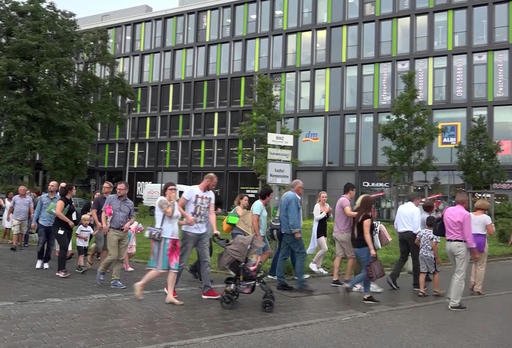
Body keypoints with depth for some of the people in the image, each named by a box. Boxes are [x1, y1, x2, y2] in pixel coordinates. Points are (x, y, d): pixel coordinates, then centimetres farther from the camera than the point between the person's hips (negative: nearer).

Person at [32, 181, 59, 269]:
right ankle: (39, 259, 18)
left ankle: (46, 261, 22)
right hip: (42, 223, 1)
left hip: (53, 225, -1)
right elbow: (38, 209, 10)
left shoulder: (59, 199, -3)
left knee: (50, 245, 7)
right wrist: (34, 221, 8)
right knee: (41, 243, -3)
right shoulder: (43, 197, 5)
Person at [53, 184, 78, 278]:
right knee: (64, 247, -16)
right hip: (60, 228, -9)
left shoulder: (70, 200, 13)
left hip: (68, 228, 9)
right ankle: (60, 270, -15)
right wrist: (69, 221, -23)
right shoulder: (62, 200, -13)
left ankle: (62, 269, 16)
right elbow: (58, 212, -28)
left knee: (64, 249, 10)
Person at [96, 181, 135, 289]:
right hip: (113, 231, -4)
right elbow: (104, 212, 4)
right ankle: (101, 271, 18)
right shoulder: (110, 198, 3)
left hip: (124, 233, 4)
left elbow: (132, 217, 18)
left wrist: (129, 223, -3)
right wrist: (104, 224, -11)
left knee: (120, 258, 4)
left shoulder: (130, 203, 11)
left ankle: (115, 280, 11)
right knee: (113, 256, -9)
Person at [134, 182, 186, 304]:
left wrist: (185, 222, 10)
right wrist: (172, 201, -9)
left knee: (174, 268, 2)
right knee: (161, 268, -10)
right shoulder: (161, 200, -6)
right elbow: (169, 213, -22)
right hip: (163, 237, -8)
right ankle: (140, 284, 6)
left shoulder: (175, 204, 19)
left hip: (174, 238, 8)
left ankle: (170, 296, 4)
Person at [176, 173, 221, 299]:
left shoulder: (211, 194, 10)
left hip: (204, 233, 6)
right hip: (190, 232, -6)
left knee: (205, 261, 7)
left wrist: (215, 229, -9)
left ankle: (207, 289, 12)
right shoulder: (191, 190, -7)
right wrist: (187, 216, -24)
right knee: (182, 261, 0)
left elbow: (211, 213, 3)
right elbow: (179, 206, -8)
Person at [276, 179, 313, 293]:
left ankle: (280, 282, 11)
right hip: (291, 230, -10)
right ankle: (301, 284, -11)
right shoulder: (293, 197, -12)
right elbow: (293, 215, -20)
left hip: (285, 231, 10)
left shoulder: (285, 195, 19)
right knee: (301, 254, -9)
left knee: (283, 255, 9)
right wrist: (296, 230, -22)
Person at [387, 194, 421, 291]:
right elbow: (417, 225, -15)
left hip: (401, 234, 6)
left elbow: (396, 224, 11)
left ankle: (392, 277, -5)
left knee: (403, 257, 13)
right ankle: (416, 284, 10)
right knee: (416, 259, 4)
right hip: (411, 234, -6)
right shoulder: (415, 209, -8)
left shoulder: (400, 208, 10)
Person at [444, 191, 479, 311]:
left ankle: (451, 297, 21)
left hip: (449, 243, 7)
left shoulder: (447, 211, 4)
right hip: (461, 245, -7)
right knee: (460, 274, 1)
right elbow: (468, 234, -14)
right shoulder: (465, 214, -15)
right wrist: (474, 250, -9)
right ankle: (454, 303, 4)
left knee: (456, 271, 21)